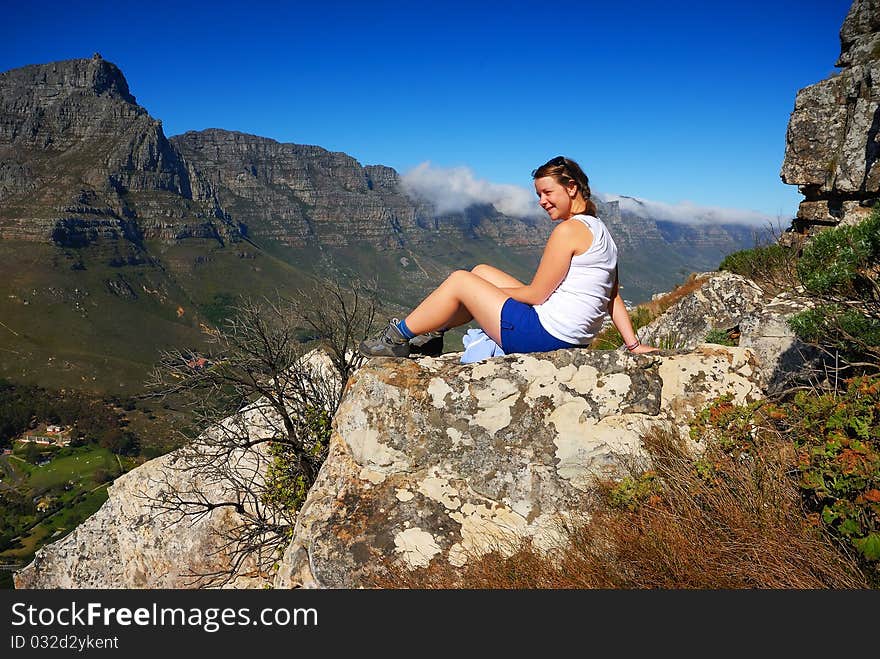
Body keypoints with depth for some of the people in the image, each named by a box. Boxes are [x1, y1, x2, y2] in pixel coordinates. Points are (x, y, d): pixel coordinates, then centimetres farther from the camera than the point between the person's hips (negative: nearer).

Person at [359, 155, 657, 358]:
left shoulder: (569, 229, -16)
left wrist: (494, 291, 1)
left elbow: (536, 294, -15)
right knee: (481, 271, 19)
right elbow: (613, 297, 10)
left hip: (547, 332, -10)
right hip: (570, 335, 10)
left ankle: (398, 337, 14)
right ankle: (431, 334, 27)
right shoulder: (599, 230, 13)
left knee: (459, 281, 0)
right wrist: (633, 343, 11)